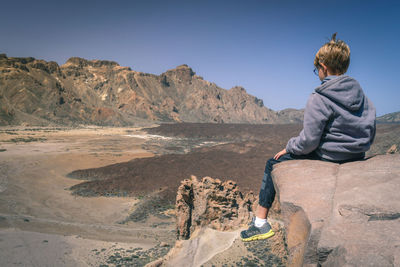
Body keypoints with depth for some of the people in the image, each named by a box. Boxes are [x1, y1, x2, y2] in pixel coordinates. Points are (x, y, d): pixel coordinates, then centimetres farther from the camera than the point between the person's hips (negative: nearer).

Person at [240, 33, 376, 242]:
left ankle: (260, 223, 10)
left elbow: (308, 142, -22)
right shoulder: (361, 94, 3)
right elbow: (370, 133, 10)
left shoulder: (319, 99, -20)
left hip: (328, 159, -8)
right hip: (357, 160, 8)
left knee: (273, 164, 8)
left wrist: (288, 147, -3)